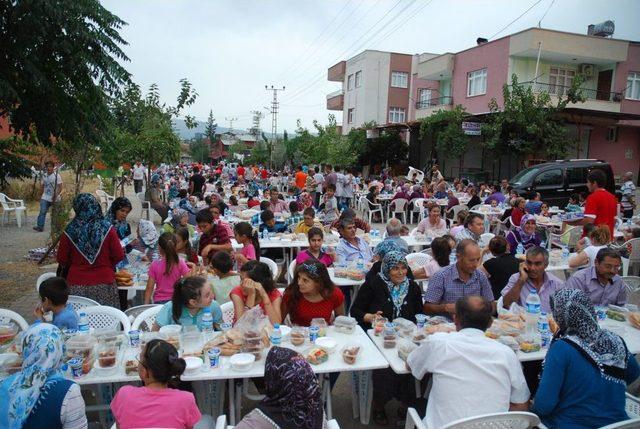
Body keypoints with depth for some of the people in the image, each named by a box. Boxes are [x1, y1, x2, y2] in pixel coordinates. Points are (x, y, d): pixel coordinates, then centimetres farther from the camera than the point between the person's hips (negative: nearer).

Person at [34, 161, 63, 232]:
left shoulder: (56, 175, -9)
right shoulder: (44, 176, 7)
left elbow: (60, 187, -14)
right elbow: (42, 186, 17)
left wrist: (56, 195, -23)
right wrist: (41, 194, 12)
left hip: (54, 199, -4)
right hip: (45, 198, 4)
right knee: (42, 211, -10)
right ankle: (40, 226, -11)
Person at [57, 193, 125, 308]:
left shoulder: (70, 231, -7)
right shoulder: (107, 228, -9)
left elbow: (61, 260, 2)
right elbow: (119, 256, -5)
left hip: (77, 285, 1)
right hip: (104, 282, 0)